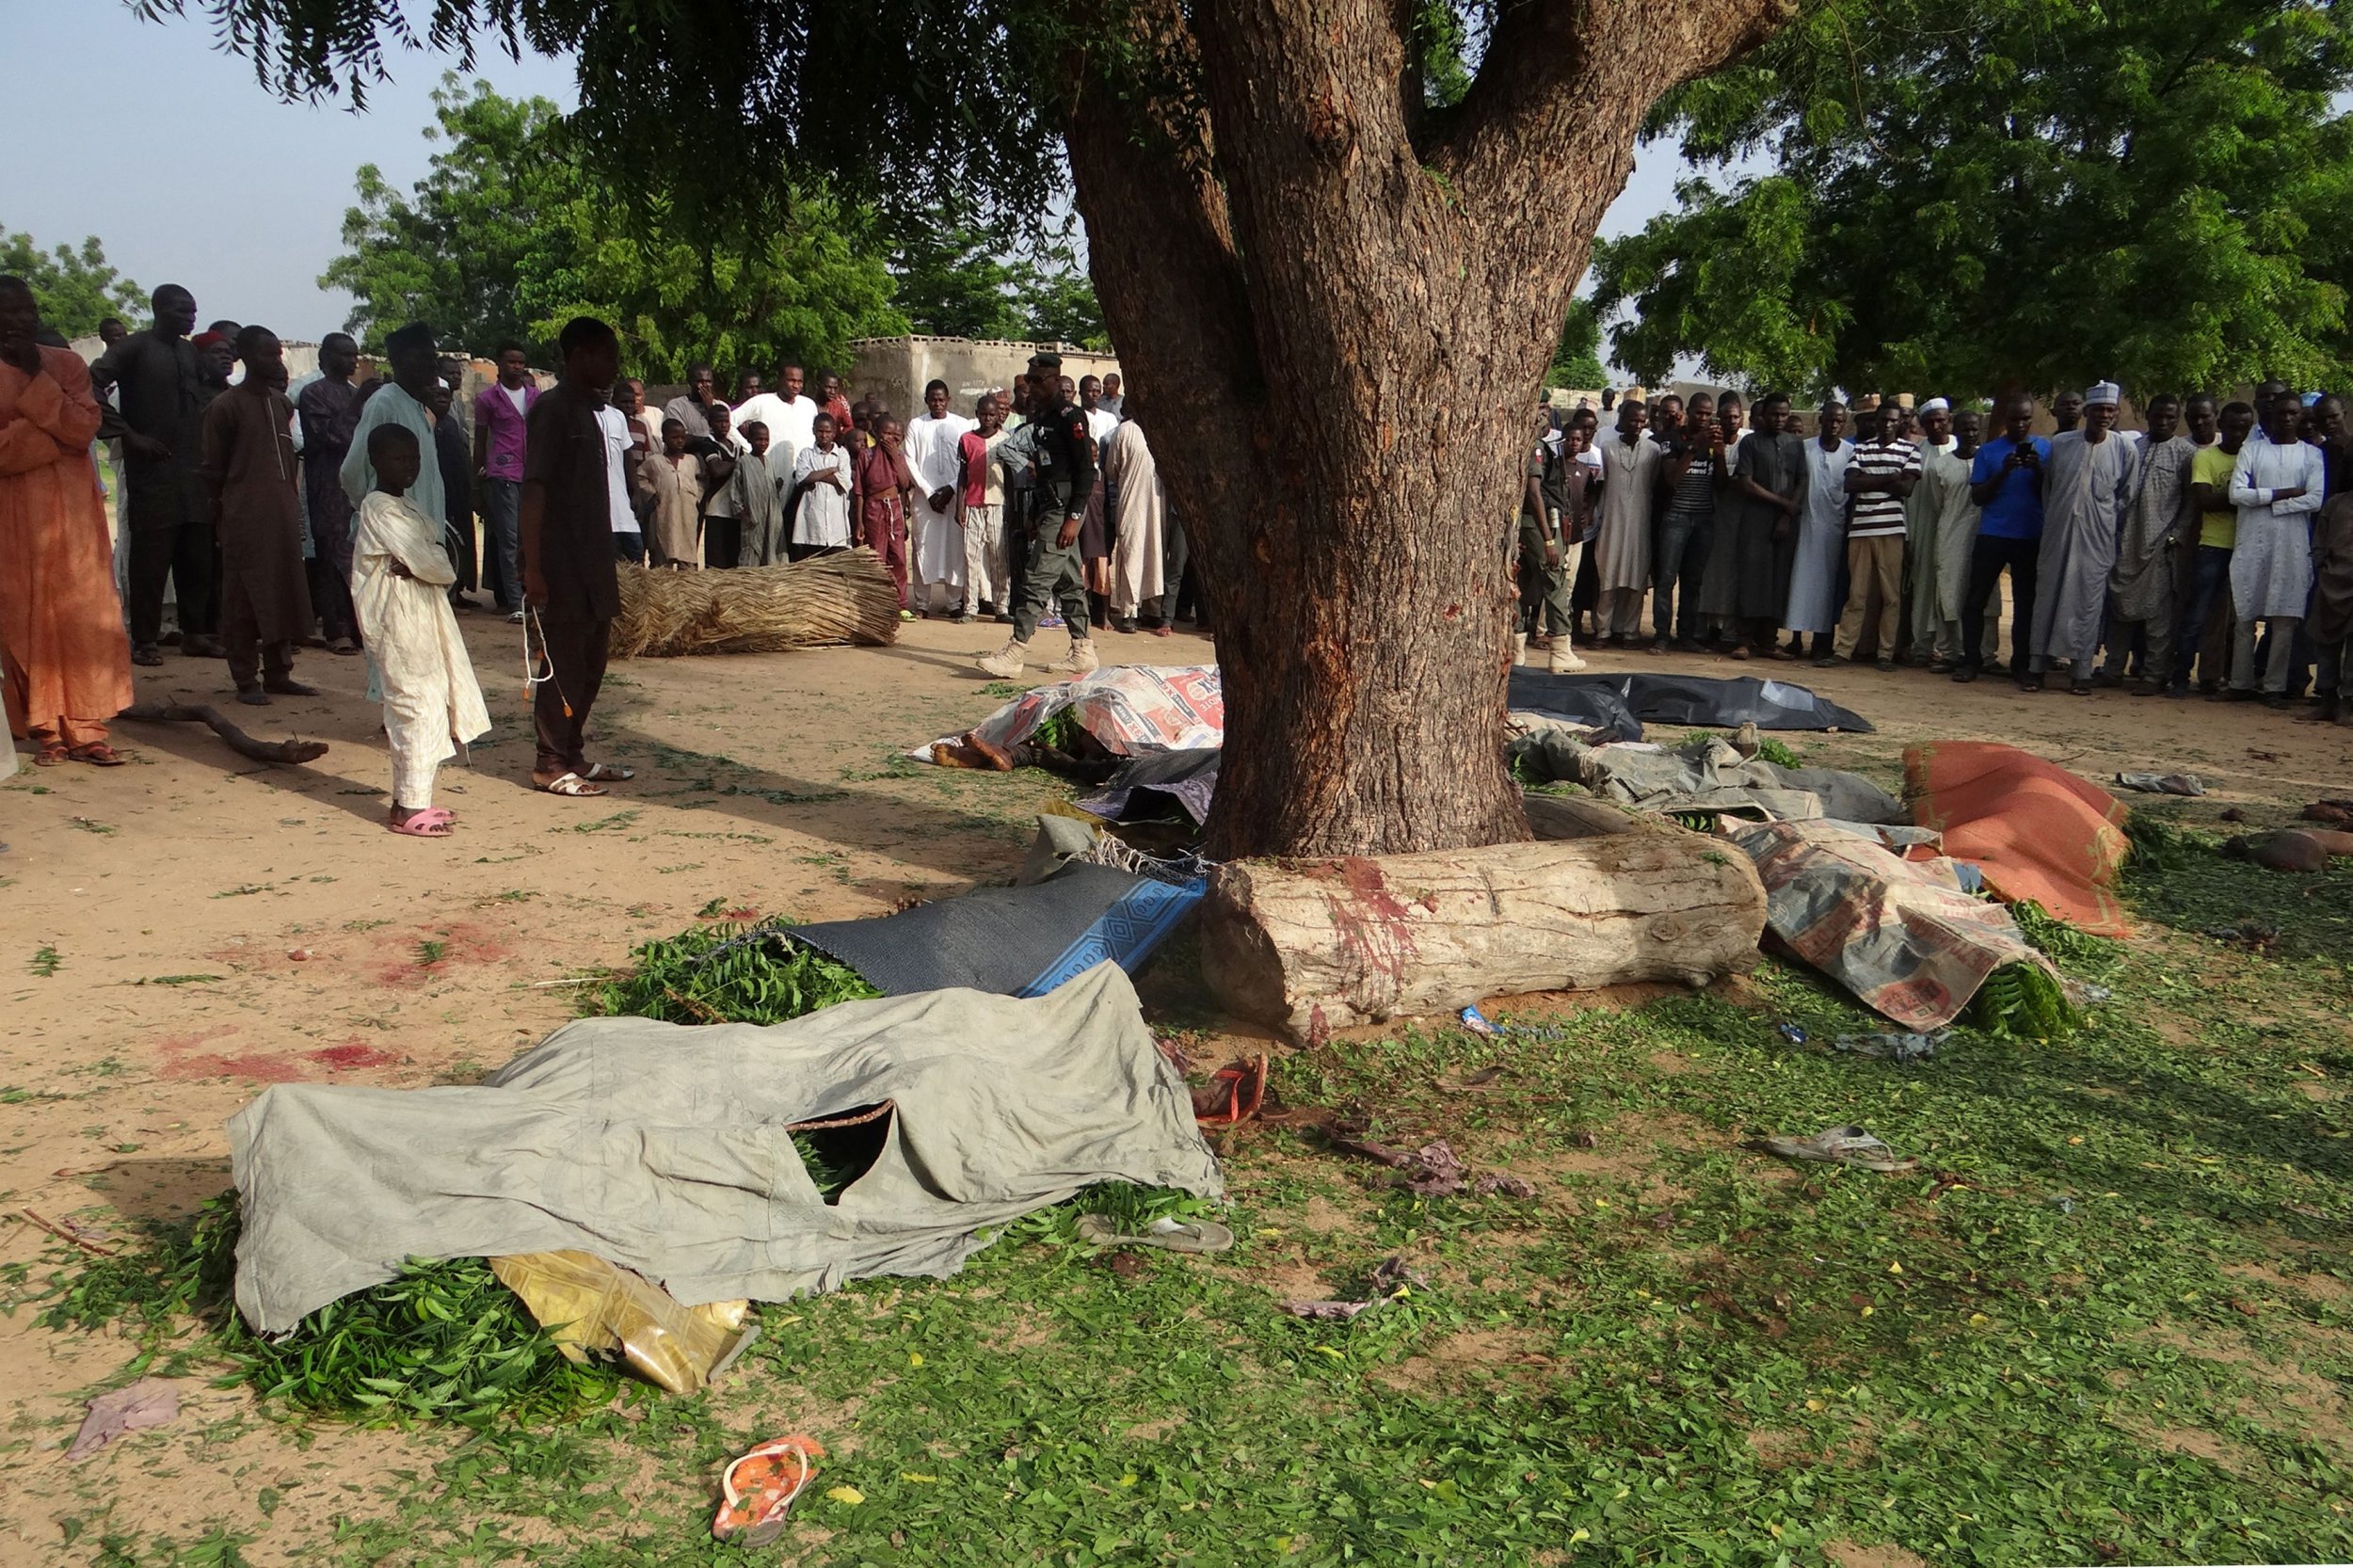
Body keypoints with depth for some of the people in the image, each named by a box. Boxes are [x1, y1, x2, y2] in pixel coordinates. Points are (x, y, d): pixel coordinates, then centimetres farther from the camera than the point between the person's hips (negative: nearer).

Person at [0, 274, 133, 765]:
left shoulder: (66, 364, 8)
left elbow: (86, 427, -6)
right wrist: (58, 433, -12)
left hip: (71, 509, 2)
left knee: (83, 616, -3)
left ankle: (84, 728, -2)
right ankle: (44, 729, 5)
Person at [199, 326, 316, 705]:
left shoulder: (282, 403, 15)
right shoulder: (226, 406, -5)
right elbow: (214, 470, -3)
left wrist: (294, 503, 15)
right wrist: (221, 517, -2)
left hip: (283, 514, 6)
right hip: (245, 517, -6)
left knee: (284, 593, 8)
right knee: (245, 598, -3)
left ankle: (278, 672, 16)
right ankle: (246, 680, 2)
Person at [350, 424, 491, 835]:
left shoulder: (404, 505, 16)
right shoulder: (381, 510, -14)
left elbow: (437, 551, 7)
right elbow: (431, 565, -19)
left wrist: (418, 567, -12)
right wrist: (446, 570, 0)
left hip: (421, 616, 10)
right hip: (399, 620, -10)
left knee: (431, 706, 12)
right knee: (418, 708, -9)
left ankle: (412, 799, 20)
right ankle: (407, 808, -4)